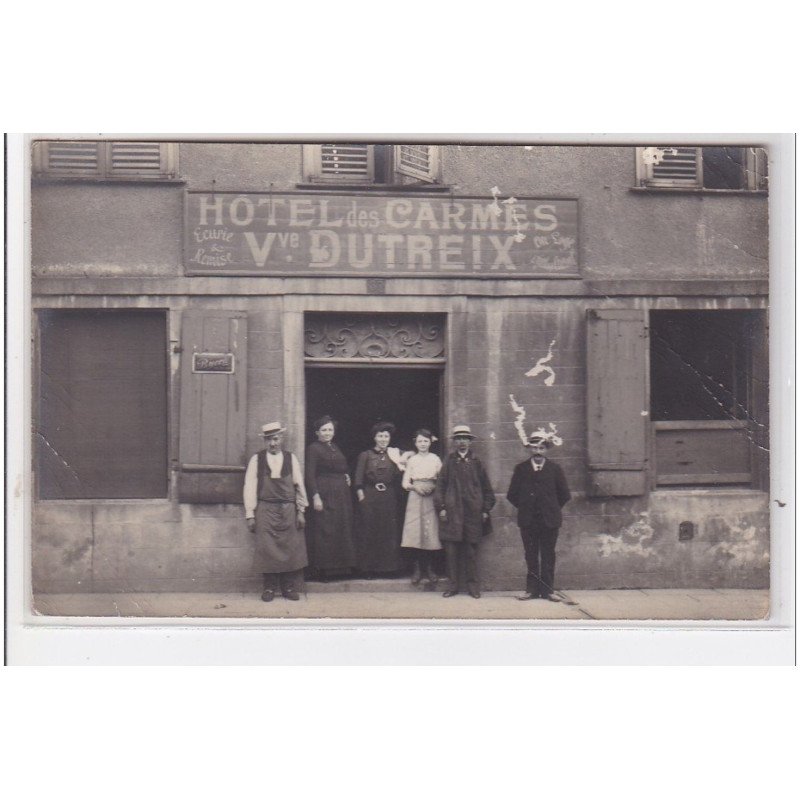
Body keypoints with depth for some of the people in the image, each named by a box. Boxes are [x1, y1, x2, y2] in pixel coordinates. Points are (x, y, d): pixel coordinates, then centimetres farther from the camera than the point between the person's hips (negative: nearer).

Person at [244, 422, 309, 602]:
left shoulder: (291, 458, 8)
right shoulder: (256, 460, 4)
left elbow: (299, 485, 8)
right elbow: (250, 487, 2)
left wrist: (301, 511, 2)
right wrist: (250, 515, -3)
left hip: (289, 511, 1)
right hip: (265, 511, -1)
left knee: (291, 549, -1)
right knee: (267, 550, -2)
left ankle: (290, 588, 10)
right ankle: (270, 588, 10)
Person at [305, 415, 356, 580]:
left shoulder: (335, 447, 16)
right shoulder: (313, 449, -7)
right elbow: (310, 475, -13)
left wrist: (346, 477, 7)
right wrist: (315, 496, -21)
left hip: (341, 494, 8)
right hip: (324, 494, -8)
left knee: (343, 530, 10)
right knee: (325, 531, -6)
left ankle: (342, 565, 17)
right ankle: (324, 569, -1)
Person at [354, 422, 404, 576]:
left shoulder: (394, 454, 12)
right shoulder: (365, 455, 5)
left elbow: (399, 477, 4)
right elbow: (358, 481, 1)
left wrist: (396, 461, -9)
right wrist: (362, 499, -9)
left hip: (390, 498, 2)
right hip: (370, 498, -2)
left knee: (390, 533, 2)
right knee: (369, 533, -1)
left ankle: (389, 566, 9)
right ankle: (368, 568, 4)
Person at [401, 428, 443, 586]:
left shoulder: (435, 459, 8)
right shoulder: (411, 460, 10)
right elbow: (405, 483, 8)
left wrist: (433, 487, -12)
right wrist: (415, 487, -10)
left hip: (431, 499, 0)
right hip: (415, 498, 0)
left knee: (431, 531, -4)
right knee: (415, 532, -6)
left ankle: (429, 569, 3)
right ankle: (417, 568, 0)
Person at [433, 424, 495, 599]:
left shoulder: (476, 462, 9)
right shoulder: (449, 461, 7)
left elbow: (486, 488, 11)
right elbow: (440, 485, 5)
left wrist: (486, 510, 5)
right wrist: (441, 507, -4)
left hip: (473, 512, 0)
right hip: (452, 512, 0)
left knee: (471, 550, 3)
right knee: (451, 550, -1)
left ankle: (473, 585, 11)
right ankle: (453, 585, 8)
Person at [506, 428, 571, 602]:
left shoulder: (555, 469, 3)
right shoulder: (521, 469, 4)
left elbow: (564, 495, 8)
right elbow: (512, 495, 8)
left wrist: (552, 509, 7)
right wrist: (524, 508, 6)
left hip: (549, 520, 0)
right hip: (528, 521, 0)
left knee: (548, 556, 3)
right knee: (531, 556, 4)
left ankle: (547, 589, 9)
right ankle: (532, 589, 9)